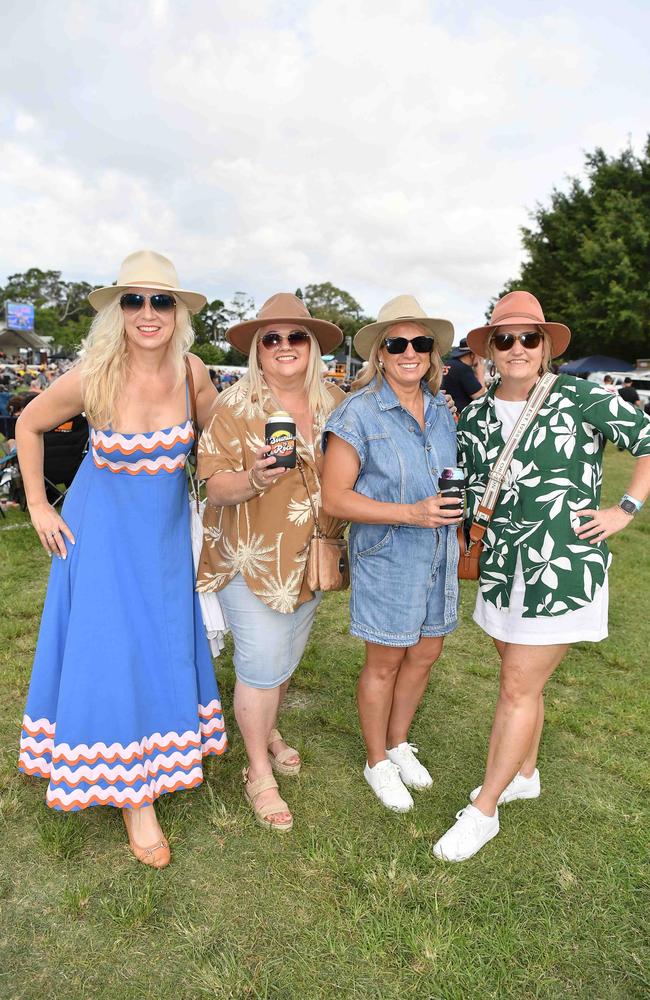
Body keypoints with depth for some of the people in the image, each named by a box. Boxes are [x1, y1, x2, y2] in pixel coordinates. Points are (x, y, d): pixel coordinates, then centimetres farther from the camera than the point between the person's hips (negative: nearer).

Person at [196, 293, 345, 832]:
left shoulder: (335, 403, 2)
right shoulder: (234, 406, -11)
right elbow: (216, 487, -13)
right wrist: (254, 479, -32)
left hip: (309, 557, 5)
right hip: (250, 558, -5)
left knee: (287, 655, 19)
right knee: (262, 662, -1)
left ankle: (268, 730, 45)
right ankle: (259, 772, 21)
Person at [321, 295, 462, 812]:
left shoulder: (441, 409, 4)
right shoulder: (359, 412, -15)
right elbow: (335, 498, -18)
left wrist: (454, 512, 9)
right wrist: (410, 513, -25)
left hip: (439, 554, 6)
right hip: (387, 557, -6)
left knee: (426, 654, 17)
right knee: (385, 663, 9)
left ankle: (399, 744, 42)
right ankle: (378, 763, 33)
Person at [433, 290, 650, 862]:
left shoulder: (581, 399, -9)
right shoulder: (476, 418, 5)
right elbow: (472, 493, 15)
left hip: (565, 568, -5)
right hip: (502, 566, 5)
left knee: (518, 688, -1)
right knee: (523, 680, 19)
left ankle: (483, 810, 14)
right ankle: (526, 774, 41)